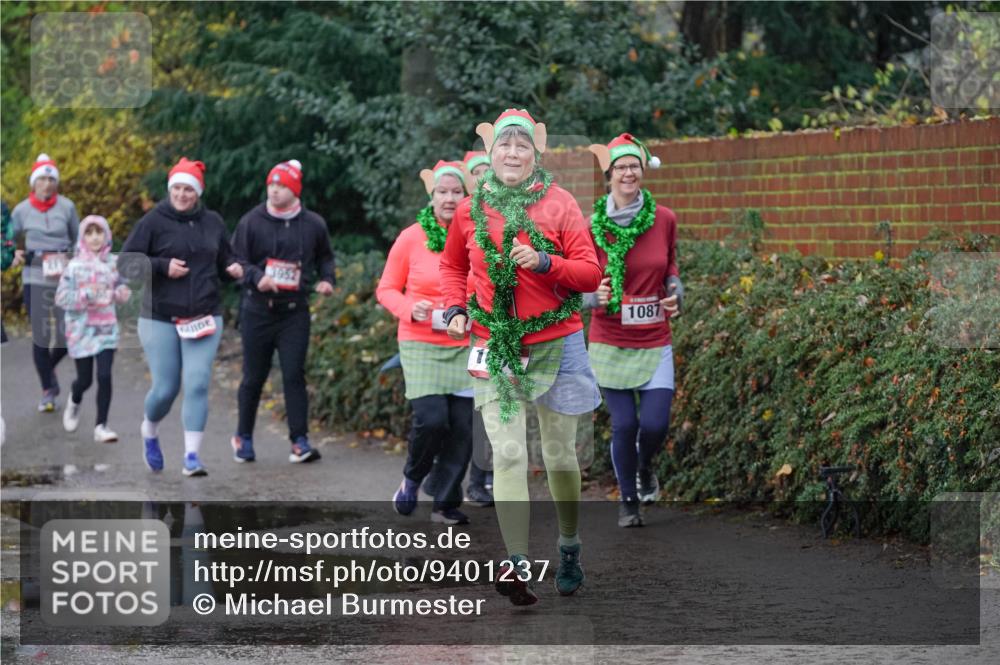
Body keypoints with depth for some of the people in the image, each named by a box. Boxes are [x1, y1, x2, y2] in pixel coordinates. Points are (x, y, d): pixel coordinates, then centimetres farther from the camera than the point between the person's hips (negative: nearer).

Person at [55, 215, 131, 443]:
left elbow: (120, 292, 15)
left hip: (107, 328, 1)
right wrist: (85, 297, -19)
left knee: (104, 376, -10)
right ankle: (74, 402, 41)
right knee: (85, 379, 5)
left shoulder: (114, 263, 2)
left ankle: (101, 426, -2)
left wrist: (120, 293, -8)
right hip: (81, 329, -1)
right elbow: (61, 298, -6)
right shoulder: (74, 266, -5)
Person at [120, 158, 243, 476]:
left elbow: (224, 261, 21)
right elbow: (125, 262, -6)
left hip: (204, 318, 2)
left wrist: (233, 270, -2)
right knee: (165, 389, 2)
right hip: (160, 319, -2)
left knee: (197, 384, -10)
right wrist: (162, 266, -18)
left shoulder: (213, 223, 8)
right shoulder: (153, 221, -4)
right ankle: (149, 432, 34)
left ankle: (192, 456, -8)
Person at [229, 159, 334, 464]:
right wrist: (256, 278, -19)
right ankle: (243, 437, 23)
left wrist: (326, 279, 2)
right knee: (253, 378, 7)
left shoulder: (313, 224, 4)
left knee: (294, 375, -7)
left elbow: (324, 256, 20)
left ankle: (300, 441, -6)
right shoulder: (252, 222, -1)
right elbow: (237, 259, -1)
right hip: (258, 310, 0)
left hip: (295, 312, 0)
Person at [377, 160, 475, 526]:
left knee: (461, 427, -1)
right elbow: (386, 289, 5)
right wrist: (411, 310, -13)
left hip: (465, 347, 2)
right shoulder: (411, 238, -2)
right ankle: (412, 478, 15)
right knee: (431, 420, -15)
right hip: (421, 345, -2)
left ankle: (447, 504, 15)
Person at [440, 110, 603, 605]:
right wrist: (456, 308, 5)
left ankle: (570, 547, 30)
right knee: (508, 453, -11)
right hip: (495, 346, 1)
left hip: (556, 342, -1)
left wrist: (544, 262, -20)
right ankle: (516, 565, -18)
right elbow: (452, 265, 21)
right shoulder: (470, 209, 4)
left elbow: (590, 272, -5)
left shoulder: (559, 203, -3)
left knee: (560, 455, 9)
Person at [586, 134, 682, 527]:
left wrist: (675, 295, -5)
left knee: (655, 424, -8)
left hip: (654, 341, 1)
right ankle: (628, 500, 20)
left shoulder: (664, 219, -1)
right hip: (610, 340, -1)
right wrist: (597, 297, -20)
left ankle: (645, 467, 28)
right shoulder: (593, 225, -6)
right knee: (624, 424, -3)